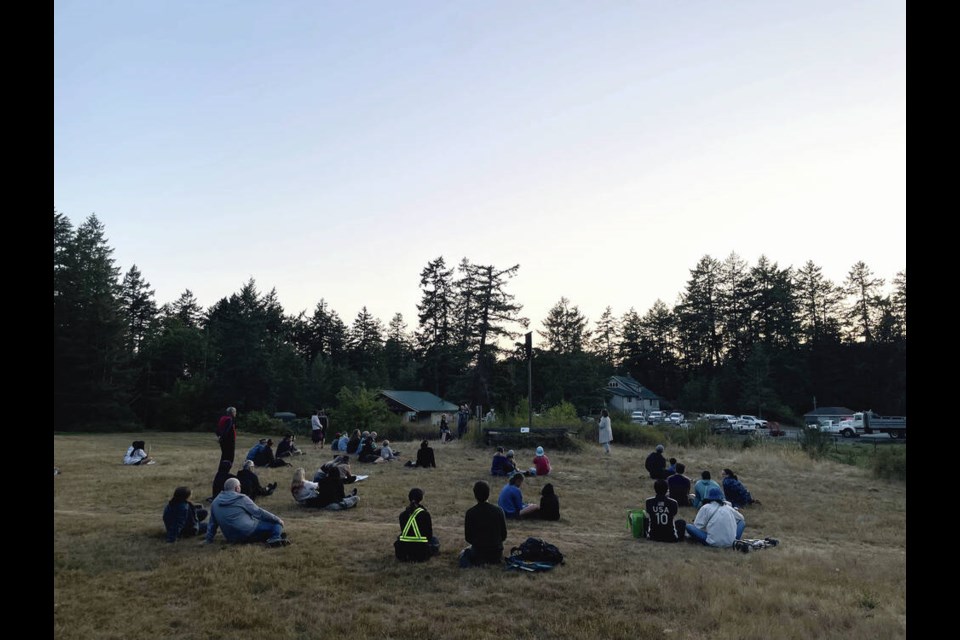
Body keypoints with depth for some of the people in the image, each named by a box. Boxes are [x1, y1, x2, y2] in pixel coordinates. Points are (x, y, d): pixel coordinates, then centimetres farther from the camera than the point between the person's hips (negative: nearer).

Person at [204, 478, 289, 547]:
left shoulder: (215, 502, 12)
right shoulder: (241, 499, -6)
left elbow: (212, 523, 18)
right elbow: (259, 512, -5)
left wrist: (208, 538, 31)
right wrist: (278, 520, 3)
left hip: (232, 538, 7)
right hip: (248, 532, -7)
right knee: (276, 524, -1)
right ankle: (275, 538, -29)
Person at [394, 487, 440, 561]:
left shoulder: (402, 514, 3)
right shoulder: (425, 514, -7)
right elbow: (429, 535, 1)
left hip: (403, 553, 3)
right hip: (420, 554, -3)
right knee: (434, 540, 25)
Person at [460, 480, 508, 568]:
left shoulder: (470, 512, -14)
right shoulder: (498, 510, -9)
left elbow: (468, 537, -6)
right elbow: (504, 535, -3)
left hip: (478, 551, -2)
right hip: (496, 553, 2)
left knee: (464, 552, 30)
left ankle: (478, 561, 3)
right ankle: (494, 560, 7)